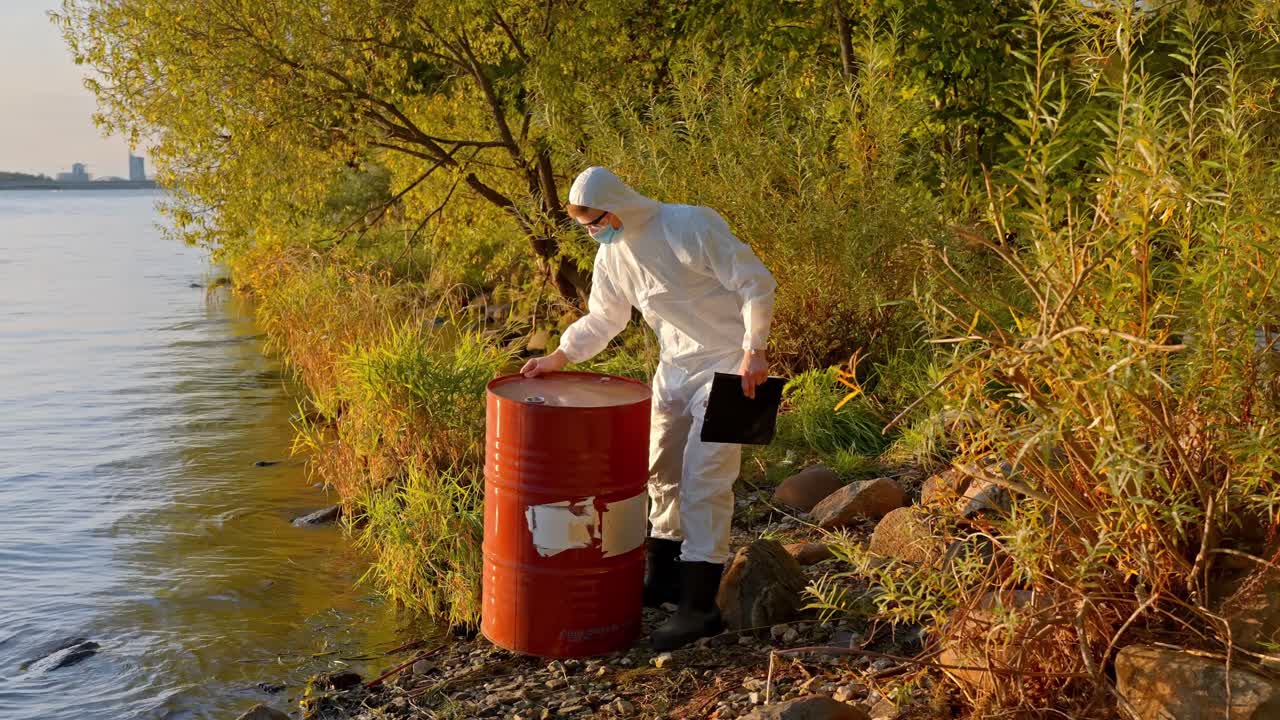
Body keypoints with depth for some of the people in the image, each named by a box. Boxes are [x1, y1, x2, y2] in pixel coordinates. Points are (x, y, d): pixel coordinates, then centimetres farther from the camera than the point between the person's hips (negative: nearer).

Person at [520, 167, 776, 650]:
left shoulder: (693, 225, -20)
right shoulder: (612, 255, 2)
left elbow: (755, 282, -17)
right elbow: (601, 320, 15)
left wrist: (753, 350, -22)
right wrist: (558, 358, 4)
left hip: (728, 364, -7)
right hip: (675, 366, 8)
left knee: (703, 479, -11)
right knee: (662, 470, 13)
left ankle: (700, 605, -6)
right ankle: (661, 577, 31)